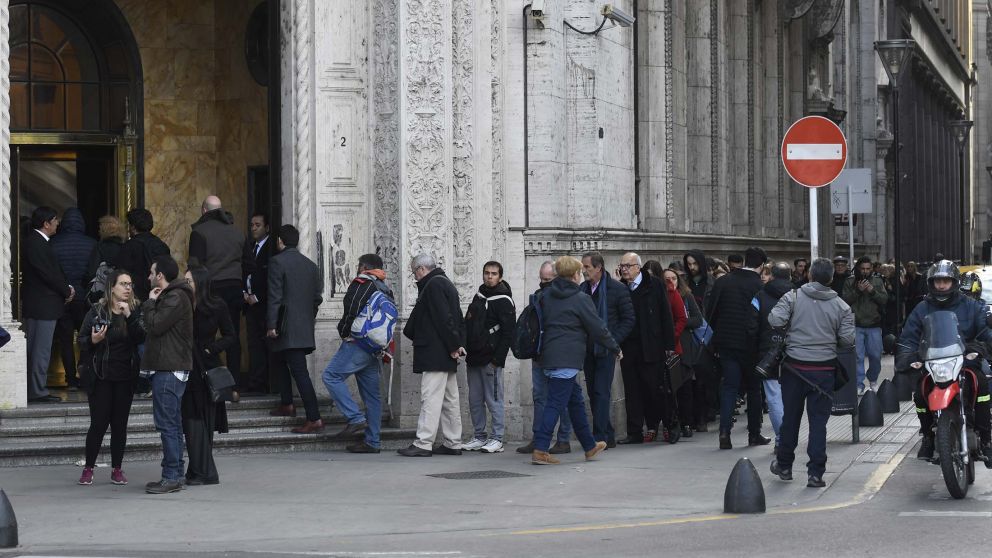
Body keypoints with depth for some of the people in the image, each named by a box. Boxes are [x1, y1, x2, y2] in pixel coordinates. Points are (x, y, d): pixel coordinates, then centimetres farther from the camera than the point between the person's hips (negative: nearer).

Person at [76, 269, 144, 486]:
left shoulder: (135, 311, 5)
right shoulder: (97, 311, -2)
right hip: (101, 376, -3)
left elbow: (141, 338, -9)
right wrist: (93, 341, -21)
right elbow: (81, 340, -1)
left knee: (120, 424, 5)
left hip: (125, 376, 3)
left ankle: (117, 469, 13)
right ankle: (88, 468, 7)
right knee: (99, 423, -4)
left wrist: (129, 316, -19)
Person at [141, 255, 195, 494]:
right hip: (167, 369, 11)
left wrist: (150, 303, -5)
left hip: (169, 370, -11)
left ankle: (171, 477, -10)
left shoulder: (176, 298, -12)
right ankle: (174, 475, 15)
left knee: (167, 423, -10)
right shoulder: (169, 296, 21)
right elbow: (153, 327, 22)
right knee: (172, 423, 11)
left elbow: (155, 325, -16)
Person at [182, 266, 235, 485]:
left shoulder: (216, 307, -2)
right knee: (191, 420, 2)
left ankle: (201, 472, 0)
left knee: (201, 422, -3)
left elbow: (229, 336, 1)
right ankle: (200, 471, 8)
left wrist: (210, 349, -10)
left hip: (207, 370, -3)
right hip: (187, 369, 3)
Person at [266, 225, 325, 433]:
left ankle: (314, 419, -15)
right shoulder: (310, 265, 11)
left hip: (287, 328, -7)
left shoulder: (277, 262, -9)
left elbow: (274, 296, -14)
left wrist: (271, 325, -14)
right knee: (279, 360, 26)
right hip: (305, 327, 7)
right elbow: (317, 297, 12)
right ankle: (286, 405, 32)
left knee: (300, 371, -9)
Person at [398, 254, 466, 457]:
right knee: (449, 400, 12)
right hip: (447, 356, 11)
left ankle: (423, 444, -14)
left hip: (434, 354, -11)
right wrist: (458, 343, 12)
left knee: (430, 398, -12)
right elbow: (458, 318, 21)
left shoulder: (433, 285, -12)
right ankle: (453, 443, 16)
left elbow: (443, 318, -20)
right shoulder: (446, 284, 21)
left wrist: (453, 346, -17)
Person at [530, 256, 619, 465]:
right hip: (567, 359, -8)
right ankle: (540, 450, -14)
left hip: (549, 355, 8)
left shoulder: (546, 296, 11)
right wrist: (615, 348, 8)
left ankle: (589, 446, 27)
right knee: (556, 403, -8)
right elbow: (597, 328, -4)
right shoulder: (580, 299, -8)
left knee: (575, 400, 18)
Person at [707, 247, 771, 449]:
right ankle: (754, 434, 16)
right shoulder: (760, 286, -10)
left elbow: (710, 311, 1)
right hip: (750, 343, -2)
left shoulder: (723, 282, -1)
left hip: (726, 341, 2)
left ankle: (725, 431, -9)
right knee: (753, 388, 11)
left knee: (729, 386, 6)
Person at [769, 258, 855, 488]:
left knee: (790, 416, 14)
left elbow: (775, 320, -16)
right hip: (824, 369, 0)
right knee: (818, 420, 3)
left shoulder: (792, 297, -6)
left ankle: (784, 465, 27)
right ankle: (815, 473, -1)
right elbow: (848, 339, -4)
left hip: (794, 366, 0)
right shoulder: (841, 306, -2)